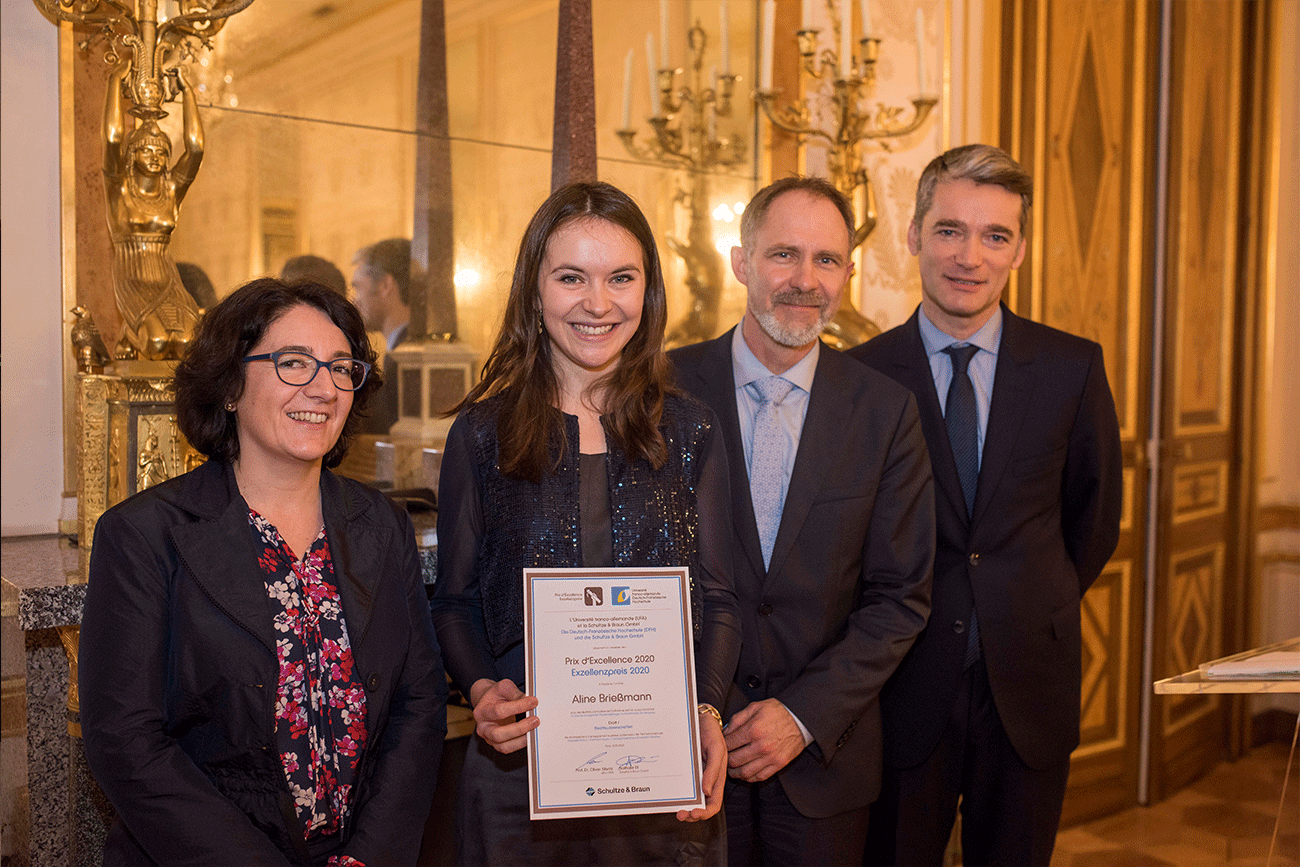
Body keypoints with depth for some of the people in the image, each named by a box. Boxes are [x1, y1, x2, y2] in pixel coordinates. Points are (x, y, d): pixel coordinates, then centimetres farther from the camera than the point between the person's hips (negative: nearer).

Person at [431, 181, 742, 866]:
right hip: (520, 768, -1)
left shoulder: (691, 434, 2)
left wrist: (707, 712, -13)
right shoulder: (481, 433, -1)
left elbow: (717, 600, 3)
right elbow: (455, 600, 3)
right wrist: (481, 689, -15)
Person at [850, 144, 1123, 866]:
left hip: (1030, 687, 2)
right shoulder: (861, 374, -6)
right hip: (904, 690, -1)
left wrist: (1042, 610, 10)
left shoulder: (1074, 367, -2)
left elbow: (1096, 514, 9)